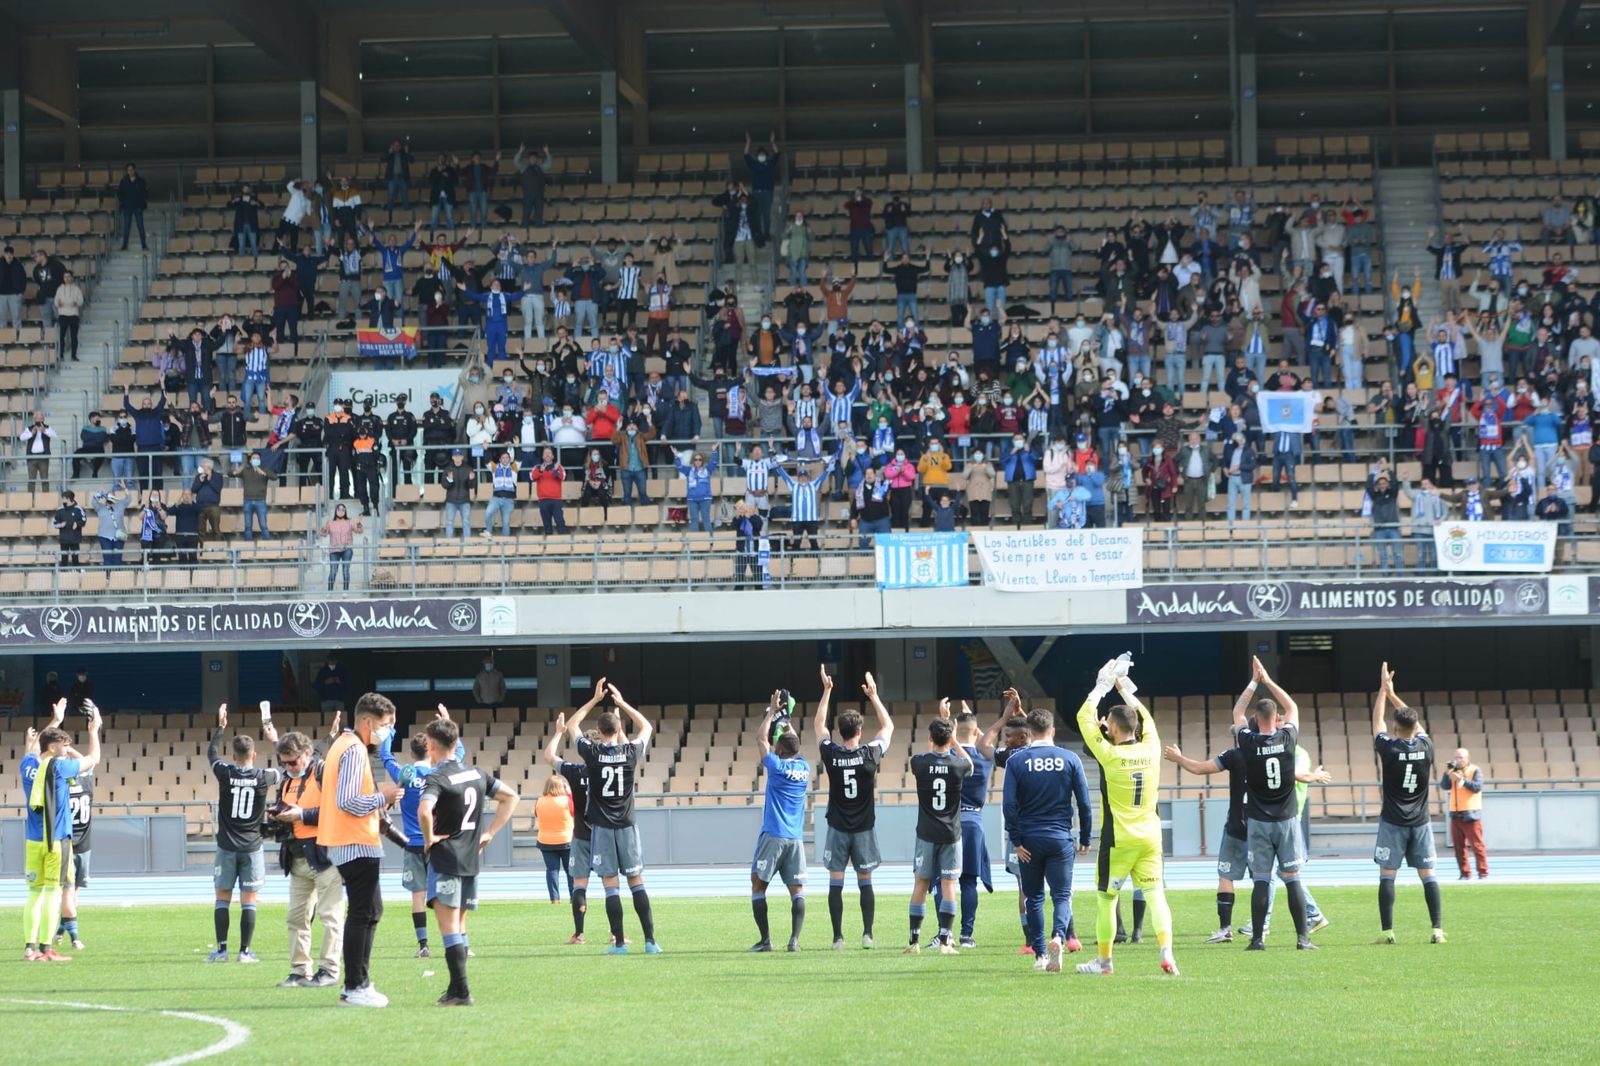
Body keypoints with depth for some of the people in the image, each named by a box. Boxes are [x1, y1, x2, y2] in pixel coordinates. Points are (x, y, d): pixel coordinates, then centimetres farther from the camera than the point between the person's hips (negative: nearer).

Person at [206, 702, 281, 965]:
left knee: (222, 898, 5)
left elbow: (212, 754, 17)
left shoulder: (225, 773, -5)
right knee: (248, 901, 2)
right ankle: (245, 951, -1)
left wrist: (220, 727, 29)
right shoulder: (263, 777, -5)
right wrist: (275, 741, 29)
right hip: (251, 847, 0)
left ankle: (221, 949, 1)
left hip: (227, 846, 0)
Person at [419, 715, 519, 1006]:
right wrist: (490, 833, 14)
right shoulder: (476, 774, 9)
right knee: (458, 926, 17)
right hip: (471, 860, 7)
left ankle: (461, 991, -11)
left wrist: (429, 837, -16)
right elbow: (511, 797, 18)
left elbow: (424, 811, -34)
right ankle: (457, 989, 20)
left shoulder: (437, 779, -14)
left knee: (449, 926, -6)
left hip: (445, 860, -7)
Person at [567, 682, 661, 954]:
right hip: (626, 826, 1)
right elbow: (647, 727, 18)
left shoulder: (592, 752, -6)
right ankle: (650, 940, -1)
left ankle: (619, 943, -3)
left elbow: (571, 725, 12)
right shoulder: (630, 752, -3)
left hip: (602, 827, -1)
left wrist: (594, 701, 16)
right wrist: (622, 703, 20)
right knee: (636, 882, 4)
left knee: (610, 885, -1)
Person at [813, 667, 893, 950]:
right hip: (864, 828, 0)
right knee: (865, 882, 7)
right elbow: (888, 726, 9)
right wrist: (873, 696, 16)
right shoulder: (870, 754, -10)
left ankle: (838, 938, -3)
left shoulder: (830, 754, -8)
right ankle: (867, 934, 0)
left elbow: (818, 724, 11)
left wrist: (827, 691, 15)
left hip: (837, 828, 0)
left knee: (835, 883, 2)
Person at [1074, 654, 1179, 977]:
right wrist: (1125, 690, 27)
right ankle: (1167, 953, -18)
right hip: (1149, 838, 4)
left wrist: (1101, 688, 7)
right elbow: (1146, 718, 21)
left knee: (1106, 899, 8)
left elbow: (1085, 718, -3)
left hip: (1118, 840, -4)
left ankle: (1104, 960, 15)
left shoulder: (1110, 755, -12)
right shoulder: (1151, 750, 0)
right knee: (1155, 894, 0)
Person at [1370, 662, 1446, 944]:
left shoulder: (1389, 748, -10)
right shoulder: (1426, 747, -2)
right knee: (1428, 876, 3)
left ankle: (1387, 931, -5)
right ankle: (1438, 929, -4)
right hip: (1420, 822, 3)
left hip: (1393, 822, -3)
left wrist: (1383, 690, 18)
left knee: (1387, 876, 0)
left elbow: (1377, 720, 6)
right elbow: (1415, 721, 16)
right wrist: (1393, 694, 25)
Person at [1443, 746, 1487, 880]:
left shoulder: (1475, 770, -1)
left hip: (1470, 814, -5)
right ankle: (1465, 873, 10)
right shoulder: (1453, 771, 13)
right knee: (1458, 846, 5)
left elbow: (1477, 787, -14)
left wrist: (1461, 779, -21)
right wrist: (1447, 773, -10)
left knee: (1476, 844, -7)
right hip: (1455, 814, 5)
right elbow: (1444, 786, 3)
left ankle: (1483, 873, -5)